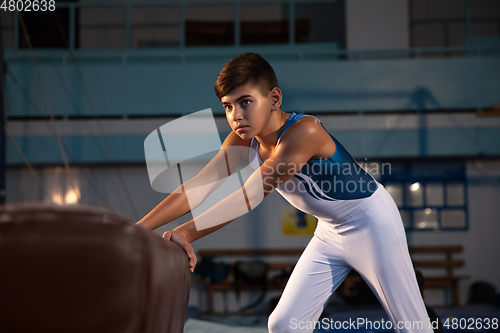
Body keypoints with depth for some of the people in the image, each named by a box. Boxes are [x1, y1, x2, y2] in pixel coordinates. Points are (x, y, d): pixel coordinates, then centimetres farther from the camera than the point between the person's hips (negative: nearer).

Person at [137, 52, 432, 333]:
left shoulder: (304, 131, -34)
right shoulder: (242, 142, -11)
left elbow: (250, 197, -39)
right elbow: (195, 188, -16)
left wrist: (186, 234, -44)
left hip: (372, 223, -7)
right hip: (330, 232, 7)